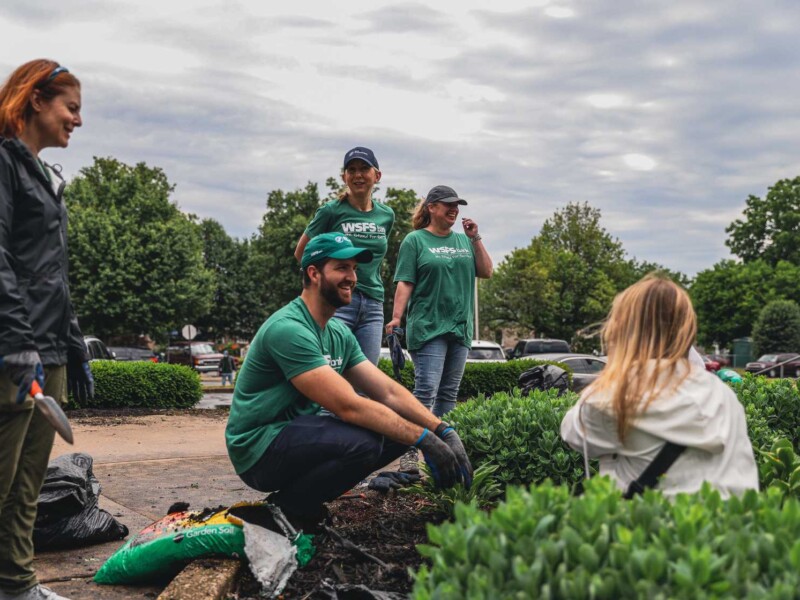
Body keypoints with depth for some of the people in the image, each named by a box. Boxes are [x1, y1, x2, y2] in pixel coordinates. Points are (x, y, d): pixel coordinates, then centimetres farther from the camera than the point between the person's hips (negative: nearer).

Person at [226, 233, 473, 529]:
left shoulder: (340, 334, 7)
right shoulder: (287, 329, -22)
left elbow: (389, 392, 3)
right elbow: (348, 406, -28)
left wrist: (444, 430, -11)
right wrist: (425, 439, -26)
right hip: (260, 449, -9)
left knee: (402, 430, -2)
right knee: (362, 443, -32)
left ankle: (302, 497, 7)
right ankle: (282, 510, -7)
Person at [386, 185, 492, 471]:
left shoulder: (463, 240, 16)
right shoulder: (415, 240, 1)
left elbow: (486, 272, 11)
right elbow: (405, 283, -5)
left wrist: (475, 239, 2)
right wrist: (396, 317, -17)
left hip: (460, 328, 6)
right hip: (427, 327, -6)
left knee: (449, 393, 9)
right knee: (426, 391, -14)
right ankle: (410, 453, -12)